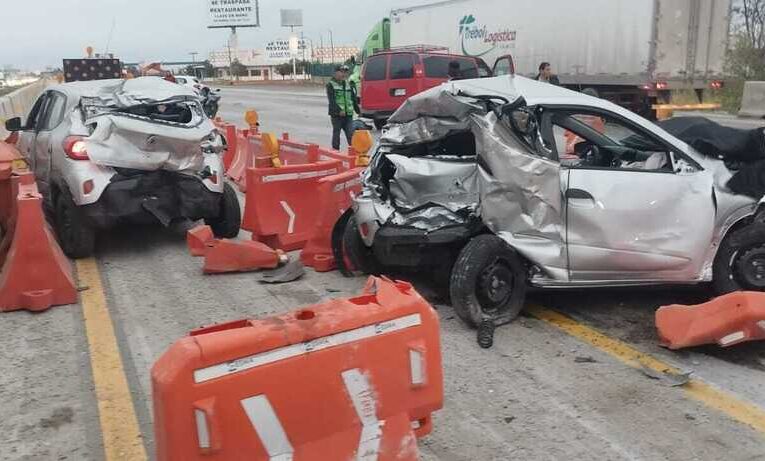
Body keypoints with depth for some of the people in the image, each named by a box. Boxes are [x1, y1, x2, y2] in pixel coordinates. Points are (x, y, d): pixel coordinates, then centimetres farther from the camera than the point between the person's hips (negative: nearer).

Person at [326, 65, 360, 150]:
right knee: (336, 134, 5)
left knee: (351, 134, -4)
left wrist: (358, 111, 12)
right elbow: (331, 101, -11)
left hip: (348, 114, 4)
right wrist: (339, 110, -23)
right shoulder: (331, 85, -1)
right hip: (337, 114, -4)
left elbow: (354, 99, 18)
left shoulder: (349, 84, 15)